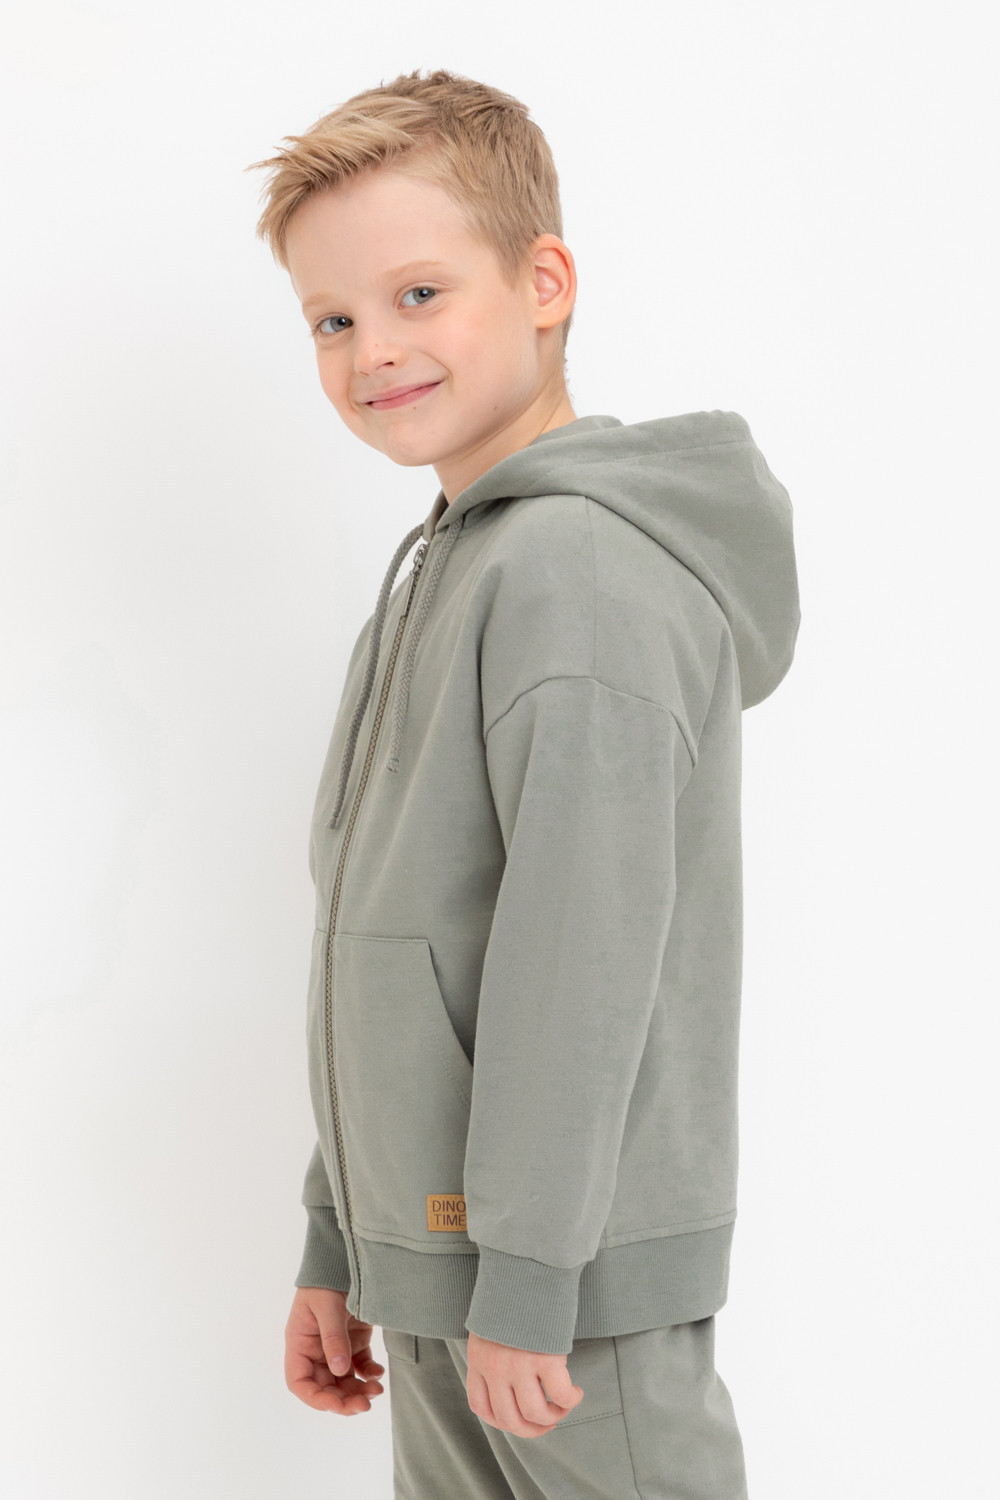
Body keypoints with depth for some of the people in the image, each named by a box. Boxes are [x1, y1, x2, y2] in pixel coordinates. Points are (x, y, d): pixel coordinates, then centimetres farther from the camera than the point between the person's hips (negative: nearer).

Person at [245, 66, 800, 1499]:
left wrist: (526, 1276, -20)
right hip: (430, 1263, 9)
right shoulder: (439, 569, 15)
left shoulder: (581, 566, -15)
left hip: (572, 1278, -9)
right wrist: (340, 1247, 18)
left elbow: (586, 942, -21)